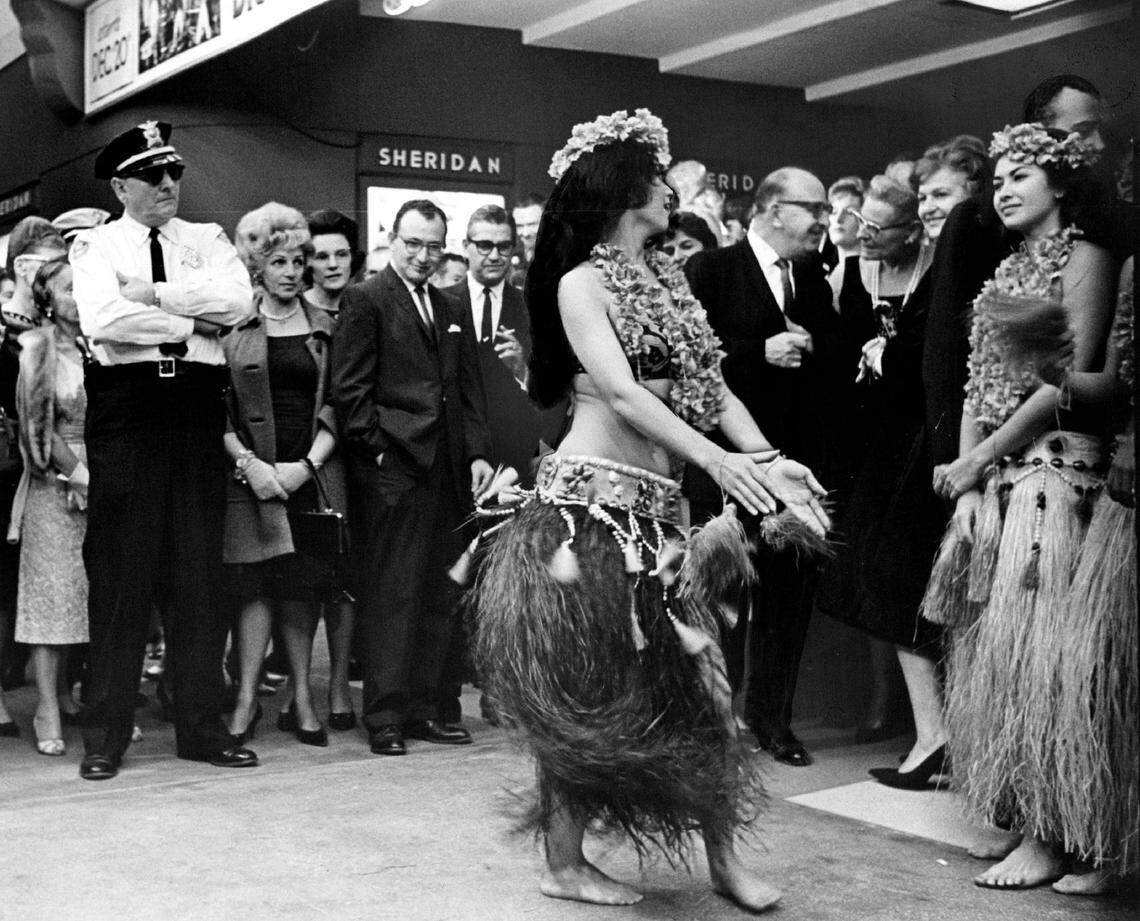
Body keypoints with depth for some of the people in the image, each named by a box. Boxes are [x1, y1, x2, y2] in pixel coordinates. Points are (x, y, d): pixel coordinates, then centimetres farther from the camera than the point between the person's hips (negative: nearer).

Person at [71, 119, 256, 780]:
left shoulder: (209, 240, 16)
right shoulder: (96, 245, 7)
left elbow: (238, 301, -5)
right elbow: (104, 320, -13)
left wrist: (154, 292, -8)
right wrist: (194, 321, -7)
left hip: (197, 410, 3)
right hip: (126, 406, -2)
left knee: (199, 572, 5)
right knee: (120, 574, -1)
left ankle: (203, 726, 12)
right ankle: (106, 735, 7)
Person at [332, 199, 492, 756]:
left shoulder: (452, 312, 21)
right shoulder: (365, 301, 0)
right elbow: (350, 390, -6)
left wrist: (478, 453, 8)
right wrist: (378, 449, -11)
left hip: (447, 471, 6)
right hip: (391, 468, -6)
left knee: (438, 596, 7)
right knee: (389, 595, -4)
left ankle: (424, 708, 14)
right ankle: (385, 715, 2)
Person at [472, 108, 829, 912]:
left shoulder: (667, 276, 15)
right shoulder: (582, 282, -5)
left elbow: (708, 386, 9)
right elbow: (622, 394, -17)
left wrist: (768, 459, -6)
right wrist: (719, 462, -24)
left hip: (657, 510, 7)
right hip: (591, 503, -7)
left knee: (694, 681, 5)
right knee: (583, 691, 0)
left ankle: (723, 857, 16)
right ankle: (564, 865, 14)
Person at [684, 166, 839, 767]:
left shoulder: (814, 280, 16)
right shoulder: (710, 270, -2)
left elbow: (835, 355, 18)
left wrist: (809, 349, -3)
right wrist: (763, 353, -16)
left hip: (796, 459, 5)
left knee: (787, 591, 6)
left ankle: (771, 715, 18)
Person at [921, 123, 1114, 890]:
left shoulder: (1085, 259, -3)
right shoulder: (1008, 270, 19)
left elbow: (1072, 378, -12)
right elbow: (979, 383, 14)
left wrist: (978, 460, -12)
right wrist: (968, 480, 2)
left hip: (1054, 468, -7)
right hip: (993, 476, 7)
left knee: (1033, 644, -7)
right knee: (989, 645, 7)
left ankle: (1047, 837, -1)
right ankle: (1010, 810, 16)